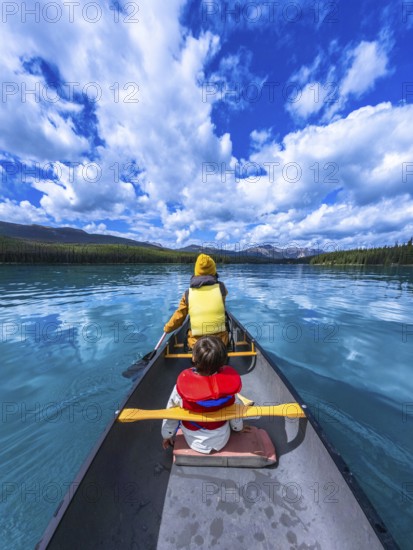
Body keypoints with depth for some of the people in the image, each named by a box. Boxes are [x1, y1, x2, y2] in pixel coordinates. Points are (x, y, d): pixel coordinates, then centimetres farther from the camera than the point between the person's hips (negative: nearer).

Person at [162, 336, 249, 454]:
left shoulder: (182, 385, -32)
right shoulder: (229, 380, -30)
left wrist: (167, 435, 7)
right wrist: (239, 427, 10)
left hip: (195, 443, 0)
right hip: (221, 440, 1)